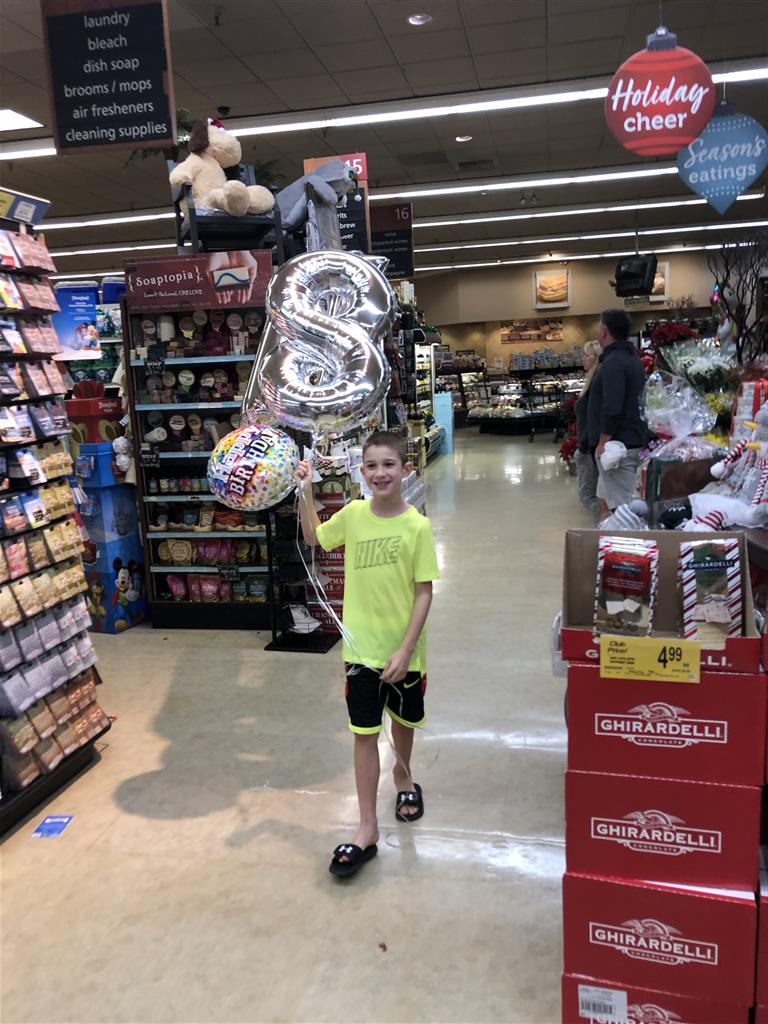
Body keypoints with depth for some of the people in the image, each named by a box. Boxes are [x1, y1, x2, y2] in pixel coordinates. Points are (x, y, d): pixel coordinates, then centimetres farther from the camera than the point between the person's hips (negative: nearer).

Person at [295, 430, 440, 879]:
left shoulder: (417, 526, -15)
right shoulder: (353, 515, -6)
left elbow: (424, 593, -13)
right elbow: (314, 537, 14)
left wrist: (405, 650, -17)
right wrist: (306, 492, 2)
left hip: (404, 648, -1)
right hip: (362, 645, 1)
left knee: (404, 719, 22)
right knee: (365, 734, 5)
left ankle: (403, 773, 53)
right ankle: (368, 829, 16)